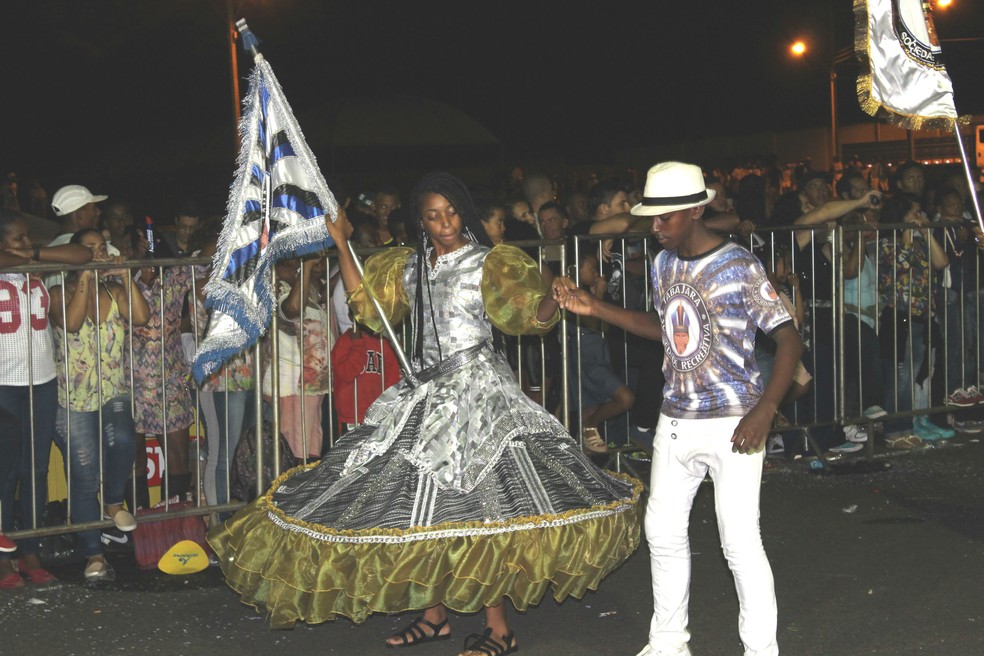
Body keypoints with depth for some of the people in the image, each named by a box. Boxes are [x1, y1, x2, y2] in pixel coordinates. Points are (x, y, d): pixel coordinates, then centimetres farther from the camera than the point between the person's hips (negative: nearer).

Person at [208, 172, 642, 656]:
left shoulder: (489, 263, -5)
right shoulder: (408, 267, 13)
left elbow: (529, 312, -16)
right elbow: (364, 302, 20)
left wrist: (553, 302, -38)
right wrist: (342, 246, 15)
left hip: (477, 389, -6)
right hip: (423, 390, 6)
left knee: (474, 499, -11)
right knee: (419, 501, 5)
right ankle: (435, 615, 18)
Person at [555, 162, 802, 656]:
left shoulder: (739, 267, -14)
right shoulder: (662, 265, 7)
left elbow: (789, 339, -13)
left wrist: (765, 410, -23)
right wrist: (595, 309, 14)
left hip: (732, 424, -7)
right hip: (675, 422, 7)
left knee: (740, 541, -6)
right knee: (663, 530, 13)